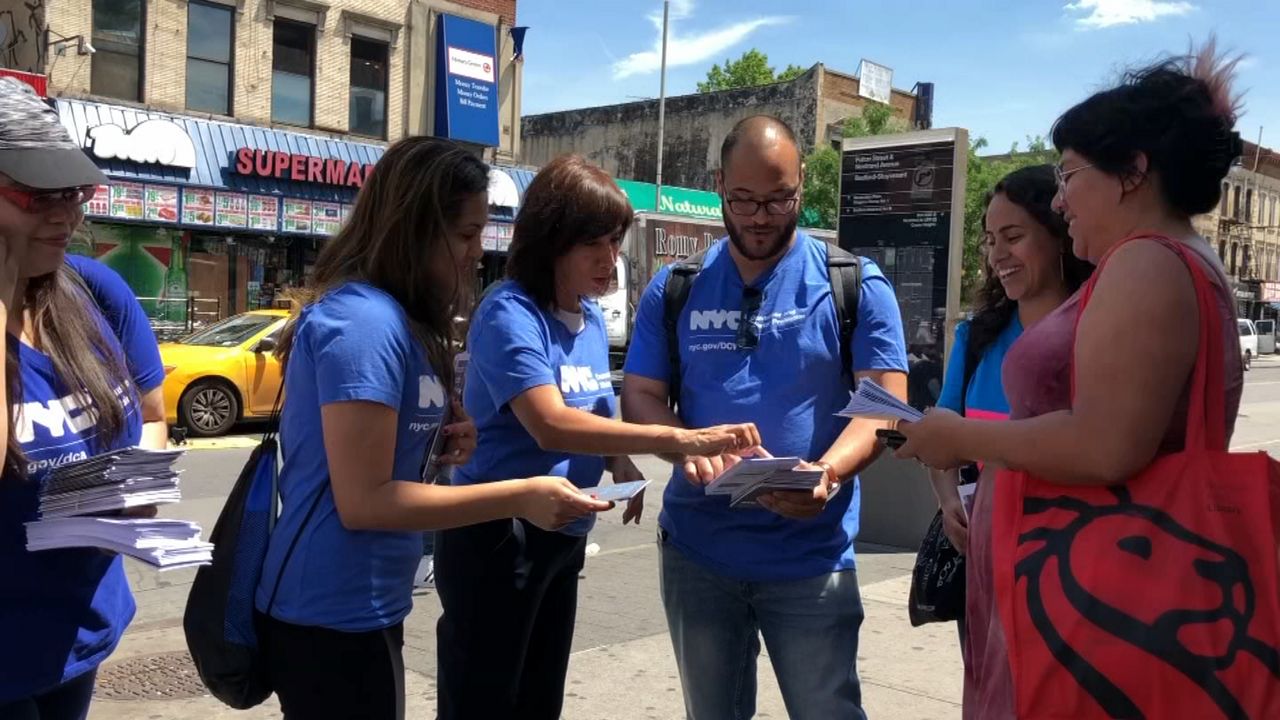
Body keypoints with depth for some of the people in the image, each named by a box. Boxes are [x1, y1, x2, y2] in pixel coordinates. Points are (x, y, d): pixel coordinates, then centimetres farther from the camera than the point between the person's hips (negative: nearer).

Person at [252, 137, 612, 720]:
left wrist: (434, 442, -1)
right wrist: (520, 498, -22)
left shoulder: (385, 316, 10)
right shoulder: (366, 320, -20)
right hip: (336, 619, -10)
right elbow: (363, 500, -23)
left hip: (334, 609, 10)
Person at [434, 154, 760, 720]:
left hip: (562, 538, 8)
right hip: (496, 539, -8)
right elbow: (550, 425, -32)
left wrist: (620, 461, -2)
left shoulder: (592, 318, 7)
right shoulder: (509, 313, -18)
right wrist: (682, 439, -39)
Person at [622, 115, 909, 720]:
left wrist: (827, 472, -27)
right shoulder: (674, 289, 3)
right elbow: (640, 397, 3)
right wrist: (686, 445, -19)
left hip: (810, 556, -2)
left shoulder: (855, 285, -3)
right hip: (696, 550, 3)